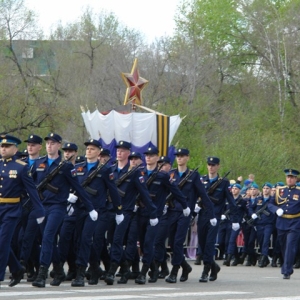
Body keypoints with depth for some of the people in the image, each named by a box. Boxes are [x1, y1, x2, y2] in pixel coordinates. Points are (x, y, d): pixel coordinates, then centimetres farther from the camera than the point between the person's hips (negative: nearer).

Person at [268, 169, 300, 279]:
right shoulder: (279, 190, 9)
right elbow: (270, 204, 9)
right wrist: (276, 210, -10)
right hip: (281, 223, 3)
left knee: (290, 247, -11)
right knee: (283, 247, 14)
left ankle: (287, 271, -12)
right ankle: (286, 265, 31)